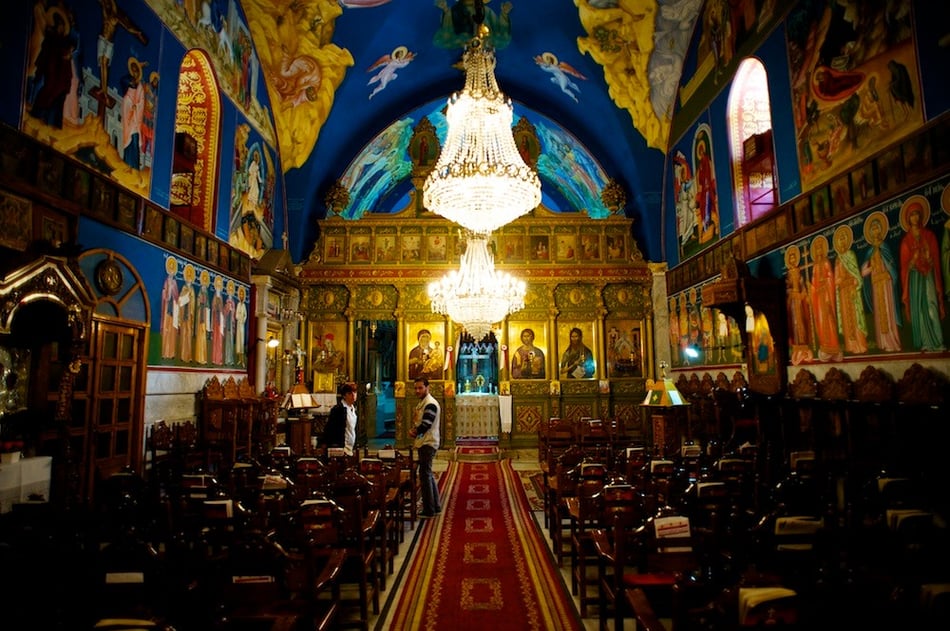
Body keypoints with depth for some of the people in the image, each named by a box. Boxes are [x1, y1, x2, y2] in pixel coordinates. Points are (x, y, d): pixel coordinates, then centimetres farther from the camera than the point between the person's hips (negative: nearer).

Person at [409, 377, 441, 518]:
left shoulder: (430, 404, -16)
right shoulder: (422, 403, 15)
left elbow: (426, 424, -23)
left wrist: (414, 432, -6)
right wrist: (413, 430, 1)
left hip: (428, 444, -10)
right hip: (424, 443, 10)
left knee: (425, 475, -5)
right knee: (429, 475, 15)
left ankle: (429, 510, 2)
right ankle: (436, 506, 24)